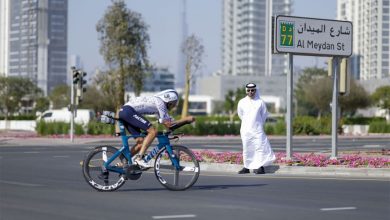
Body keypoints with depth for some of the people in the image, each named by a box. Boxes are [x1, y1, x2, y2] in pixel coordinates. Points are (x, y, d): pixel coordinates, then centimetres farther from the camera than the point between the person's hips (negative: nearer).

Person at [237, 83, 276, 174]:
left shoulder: (260, 102, -2)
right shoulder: (242, 102, 2)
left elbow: (264, 115, 10)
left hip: (258, 129, -1)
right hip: (246, 130, 1)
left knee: (260, 147, -8)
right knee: (246, 149, 5)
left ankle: (259, 167, -6)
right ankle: (246, 167, 12)